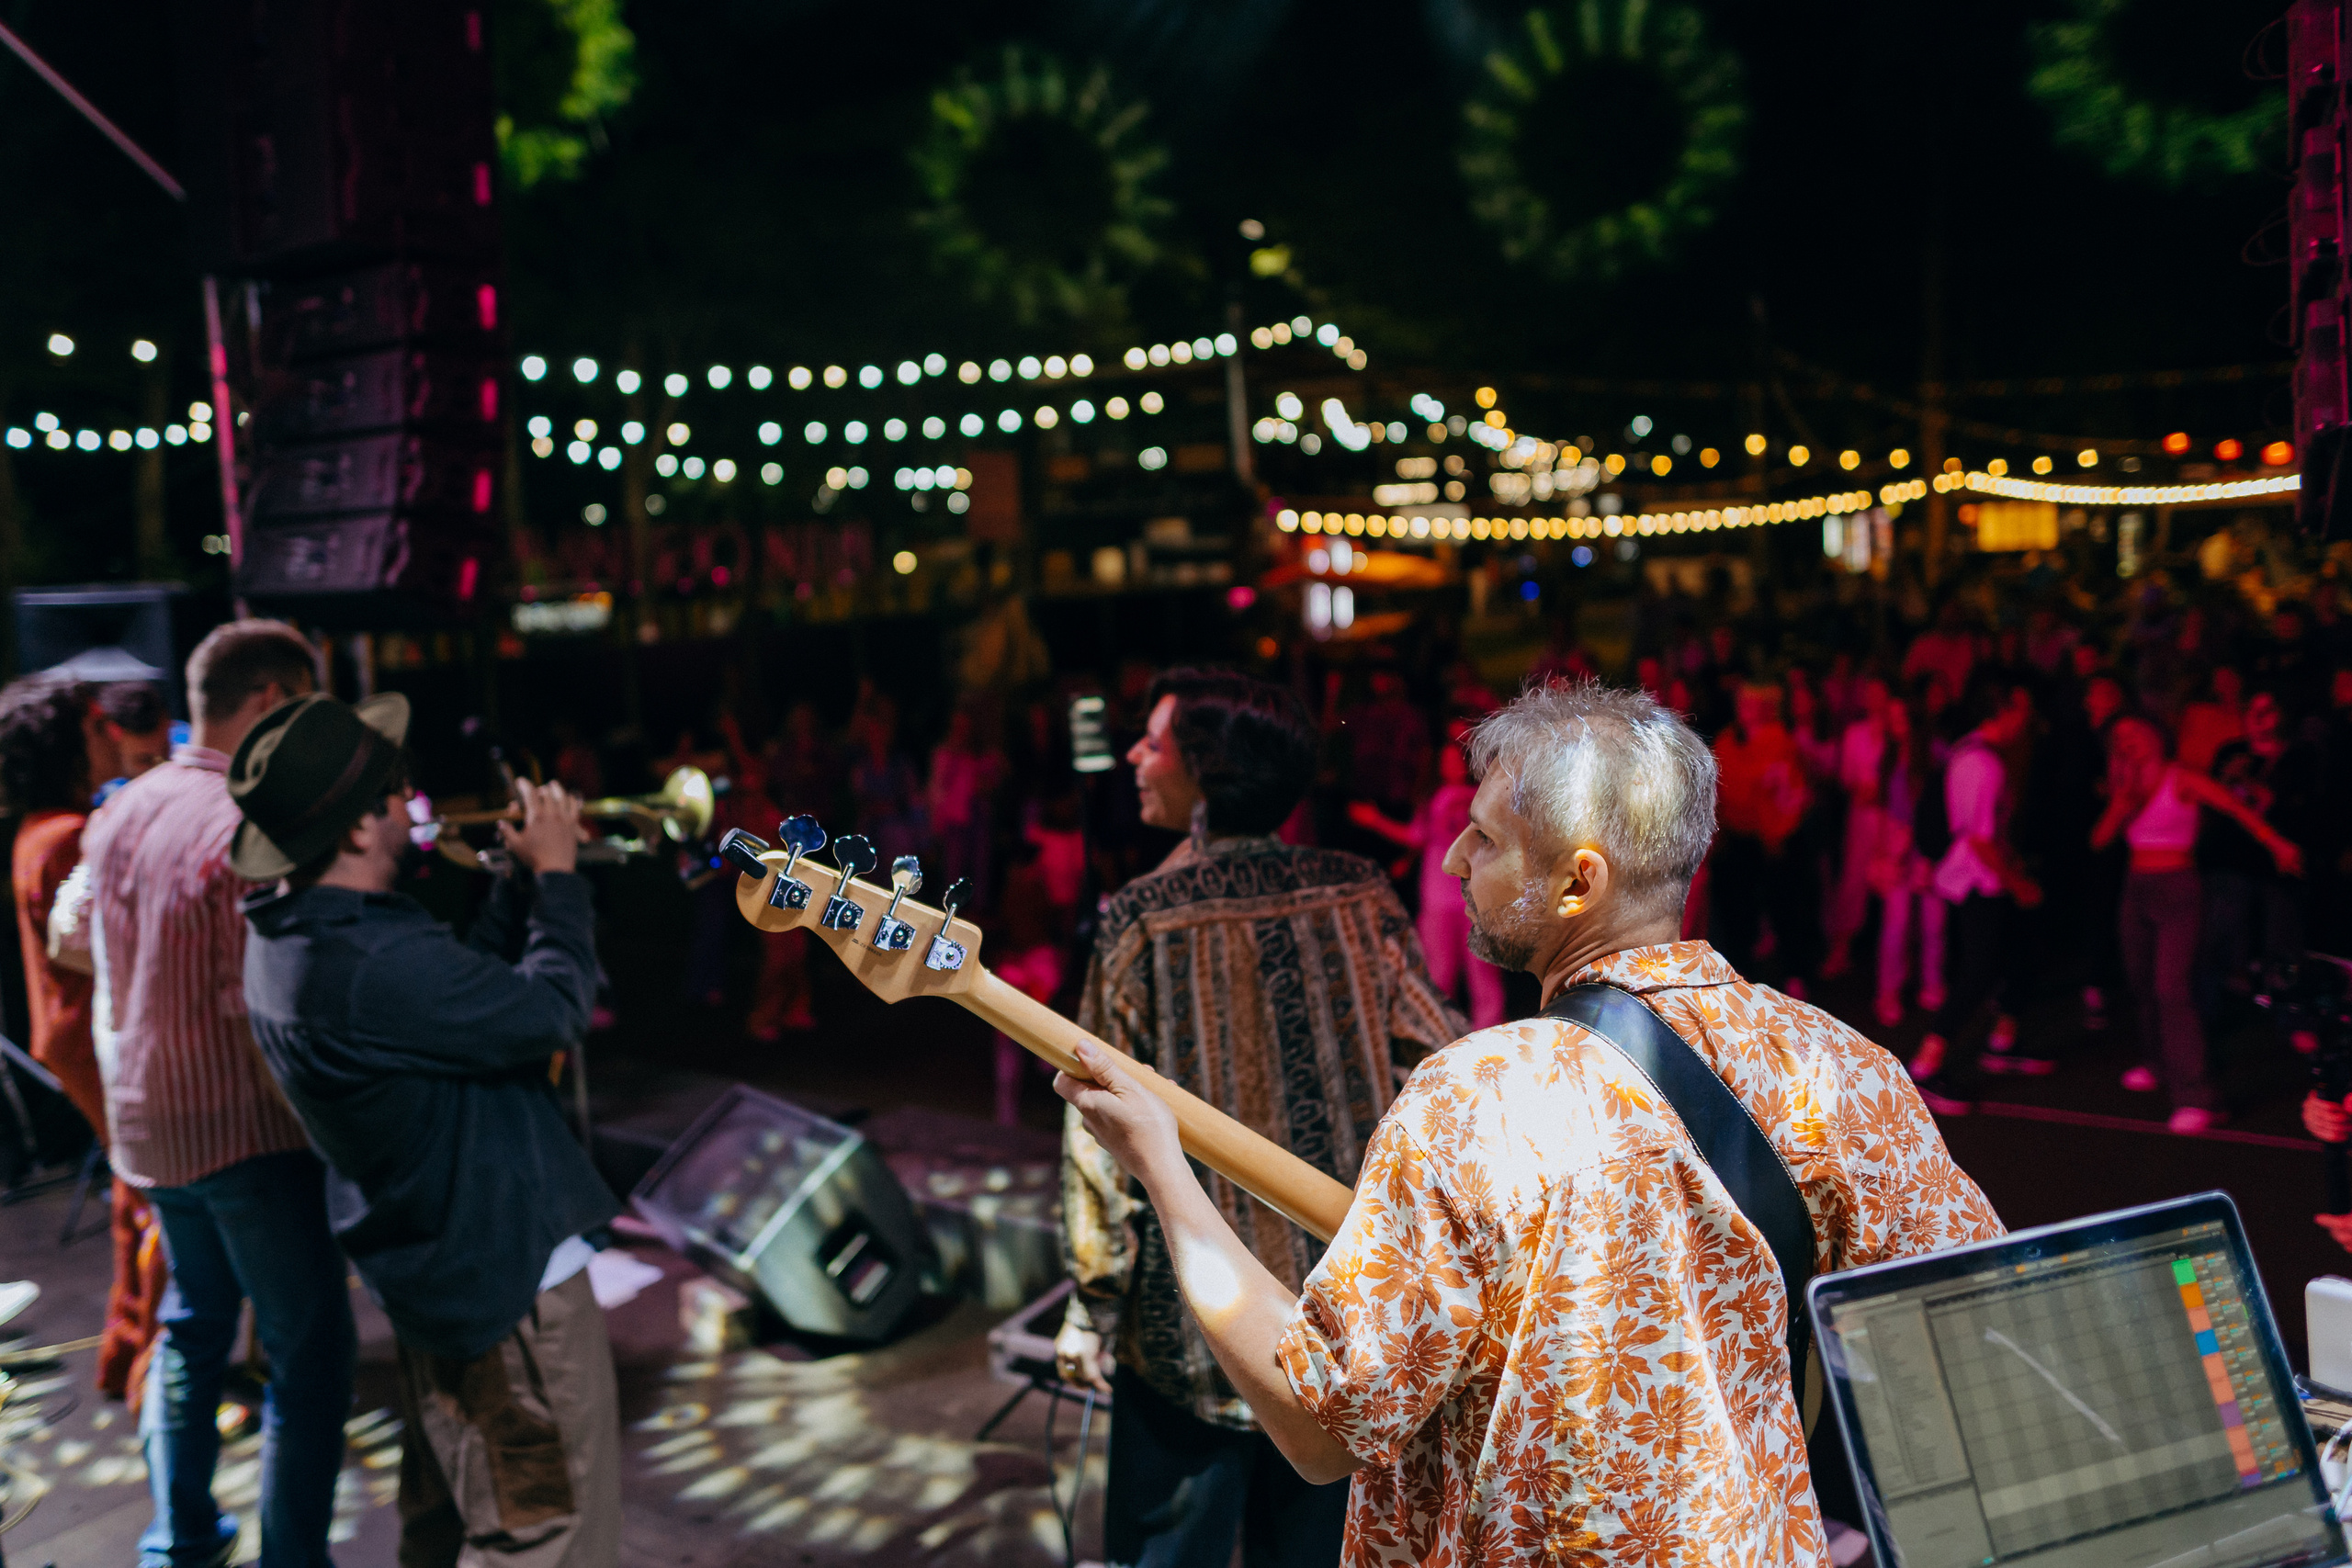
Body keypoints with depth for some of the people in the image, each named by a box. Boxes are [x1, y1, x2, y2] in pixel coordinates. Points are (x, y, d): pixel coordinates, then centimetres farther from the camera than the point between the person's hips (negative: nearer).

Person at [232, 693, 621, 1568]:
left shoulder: (291, 936, 1)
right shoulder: (375, 965, -32)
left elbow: (470, 988, 9)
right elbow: (553, 1011, -23)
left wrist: (522, 882, 3)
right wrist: (558, 875, -10)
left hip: (431, 1267, 10)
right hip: (504, 1277, -10)